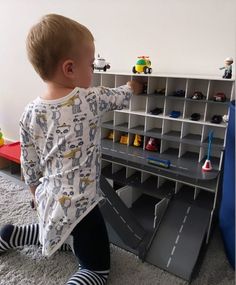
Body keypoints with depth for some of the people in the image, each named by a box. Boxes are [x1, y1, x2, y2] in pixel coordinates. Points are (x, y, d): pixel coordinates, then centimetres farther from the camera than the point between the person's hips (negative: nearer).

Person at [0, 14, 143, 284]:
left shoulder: (30, 113, -7)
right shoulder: (90, 99, -19)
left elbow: (29, 166, 2)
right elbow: (121, 96, 3)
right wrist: (133, 87, 25)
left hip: (50, 201, 6)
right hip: (78, 206, -6)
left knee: (71, 238, 36)